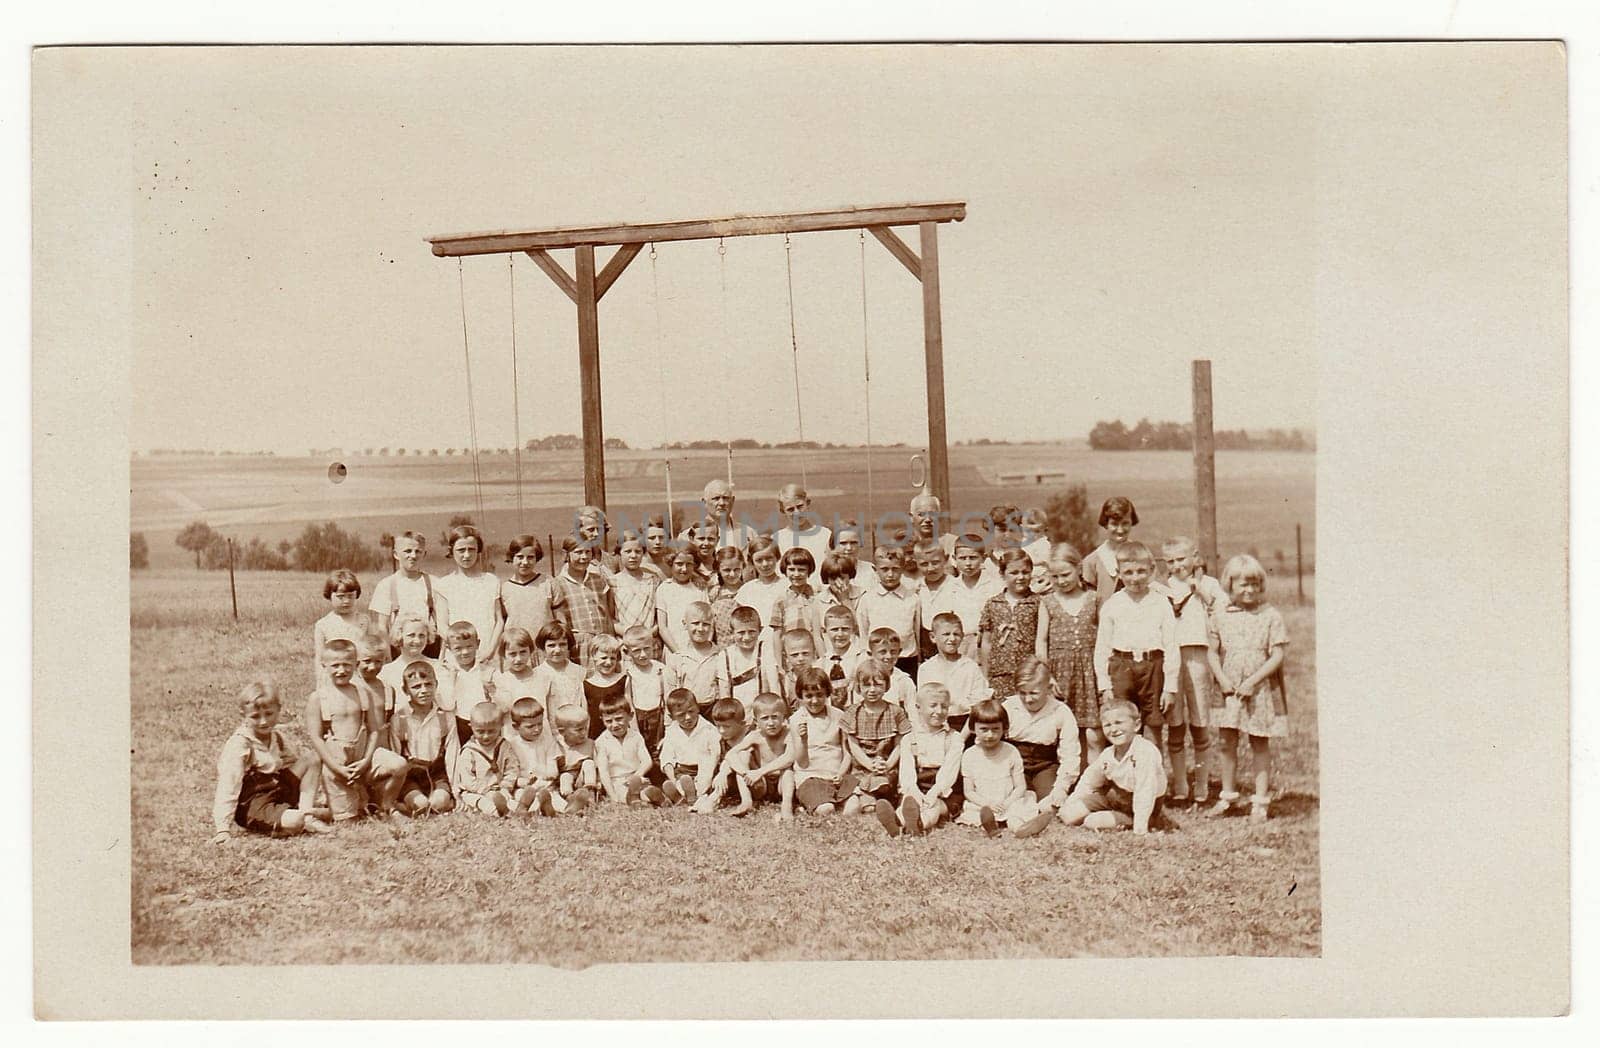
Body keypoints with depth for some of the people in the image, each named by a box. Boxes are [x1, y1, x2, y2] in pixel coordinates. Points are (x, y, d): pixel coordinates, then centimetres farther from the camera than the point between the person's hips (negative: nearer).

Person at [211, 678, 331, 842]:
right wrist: (223, 829, -30)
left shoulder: (276, 738, 5)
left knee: (311, 758, -2)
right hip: (250, 805, -8)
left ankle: (307, 814, -9)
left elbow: (294, 766, 17)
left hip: (280, 793, 8)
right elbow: (227, 789, -24)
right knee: (292, 822, -35)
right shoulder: (238, 744, -18)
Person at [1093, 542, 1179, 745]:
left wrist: (1170, 687, -2)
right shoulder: (1112, 605, 5)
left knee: (1153, 728, 6)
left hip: (1152, 666, 0)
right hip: (1121, 666, 0)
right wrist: (1104, 686, 1)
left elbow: (1171, 647, 2)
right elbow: (1101, 648, 6)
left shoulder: (1161, 603, 3)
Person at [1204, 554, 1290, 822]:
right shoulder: (1220, 617, 4)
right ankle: (1227, 795, 22)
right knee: (1226, 742, 8)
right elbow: (1213, 652, 7)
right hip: (1229, 690, 3)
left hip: (1260, 689, -3)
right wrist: (1223, 679, -9)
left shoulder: (1270, 616, -4)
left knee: (1259, 743, 4)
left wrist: (1252, 682, -16)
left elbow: (1277, 656, -8)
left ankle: (1260, 800, 11)